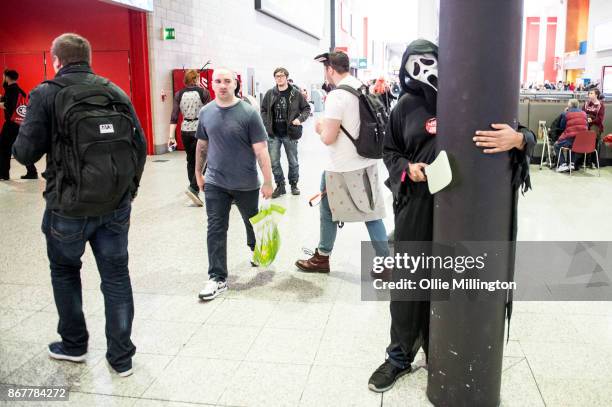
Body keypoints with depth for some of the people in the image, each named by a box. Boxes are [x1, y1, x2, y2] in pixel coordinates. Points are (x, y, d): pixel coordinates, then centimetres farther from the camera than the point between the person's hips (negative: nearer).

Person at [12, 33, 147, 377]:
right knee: (116, 275, 11)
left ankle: (74, 345, 34)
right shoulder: (117, 93, 4)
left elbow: (25, 153, -9)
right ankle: (121, 356, 19)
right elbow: (141, 146, 3)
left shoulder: (47, 94, -7)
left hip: (70, 207, -2)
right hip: (117, 205, 3)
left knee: (65, 271, 21)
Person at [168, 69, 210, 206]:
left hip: (185, 131, 4)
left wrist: (171, 136, -4)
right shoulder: (204, 92, -5)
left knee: (191, 160, 16)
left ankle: (194, 191, 26)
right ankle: (193, 188, -18)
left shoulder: (178, 94, 3)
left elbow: (174, 117, -3)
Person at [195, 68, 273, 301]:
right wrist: (198, 173, 18)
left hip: (246, 184, -2)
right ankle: (217, 278, 6)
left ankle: (256, 252, 48)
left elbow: (261, 149, -12)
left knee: (253, 223, 18)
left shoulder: (248, 113, -11)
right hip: (215, 183, 2)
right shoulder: (206, 112, 2)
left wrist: (268, 181, -14)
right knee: (216, 230, -1)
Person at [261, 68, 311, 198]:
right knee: (274, 162, 4)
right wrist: (266, 124, 1)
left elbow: (306, 108, 3)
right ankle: (280, 186, 18)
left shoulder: (296, 93, -3)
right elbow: (263, 110, 13)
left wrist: (300, 119, -13)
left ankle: (294, 184, 28)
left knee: (293, 162, 11)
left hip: (290, 134, -2)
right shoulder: (270, 94, 3)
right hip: (273, 134, 2)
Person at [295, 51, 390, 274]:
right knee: (372, 212, 11)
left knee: (328, 211, 11)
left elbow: (328, 138, -20)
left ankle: (322, 258, 26)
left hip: (342, 167, -7)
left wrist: (320, 128, 1)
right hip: (367, 162, 7)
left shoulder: (337, 95, -19)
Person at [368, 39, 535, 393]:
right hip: (416, 206, 1)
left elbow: (526, 135, -2)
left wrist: (518, 139, -26)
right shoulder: (407, 106, 2)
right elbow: (390, 152, 13)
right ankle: (400, 356, 28)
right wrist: (407, 168, -9)